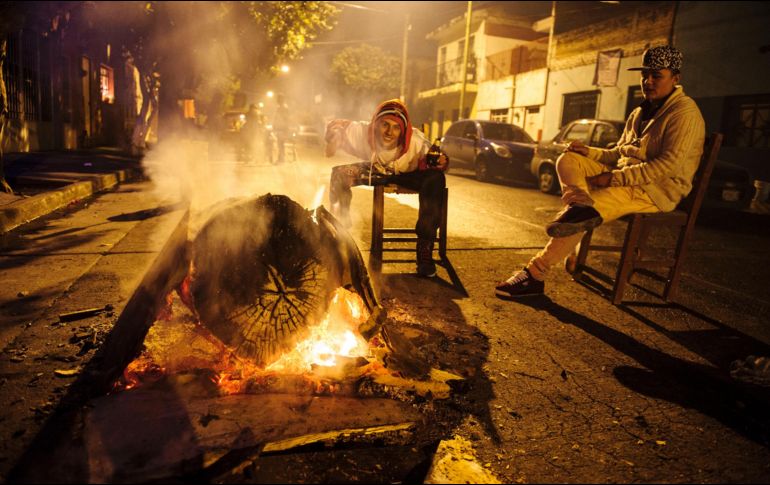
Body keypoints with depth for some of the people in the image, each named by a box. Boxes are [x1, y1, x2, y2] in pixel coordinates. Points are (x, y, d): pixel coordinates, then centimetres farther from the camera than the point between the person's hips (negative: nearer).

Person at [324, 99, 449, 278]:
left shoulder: (416, 141, -34)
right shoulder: (362, 132, -29)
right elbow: (336, 125, -12)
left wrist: (441, 163, -51)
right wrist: (334, 137, -34)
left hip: (407, 174, -2)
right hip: (375, 170, 2)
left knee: (436, 180, -33)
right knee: (340, 174, -23)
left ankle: (425, 251, -26)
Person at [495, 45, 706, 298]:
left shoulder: (685, 112, -7)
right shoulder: (640, 112, 20)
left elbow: (670, 165, -18)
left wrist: (614, 177, -23)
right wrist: (589, 151, 0)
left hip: (658, 189, -8)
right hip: (625, 177, 9)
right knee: (568, 159, -8)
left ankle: (535, 273, -26)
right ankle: (581, 203, -37)